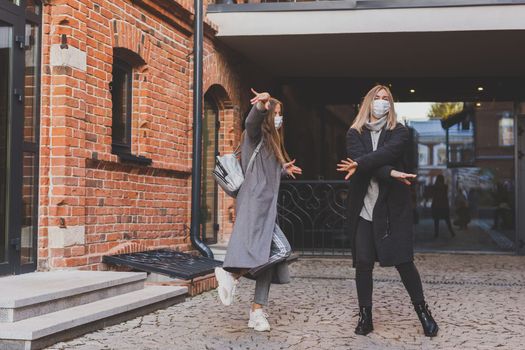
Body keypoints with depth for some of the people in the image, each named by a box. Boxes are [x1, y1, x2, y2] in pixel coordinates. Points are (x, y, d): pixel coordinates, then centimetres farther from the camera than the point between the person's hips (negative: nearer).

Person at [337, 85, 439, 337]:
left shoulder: (399, 132, 3)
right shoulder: (355, 134, 6)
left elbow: (386, 153, -18)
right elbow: (359, 159, -12)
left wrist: (360, 165, -28)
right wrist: (390, 173, -23)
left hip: (393, 206, -1)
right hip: (364, 207, 2)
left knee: (403, 261, -3)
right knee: (363, 263, 0)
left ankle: (423, 311, 13)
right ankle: (365, 316, 11)